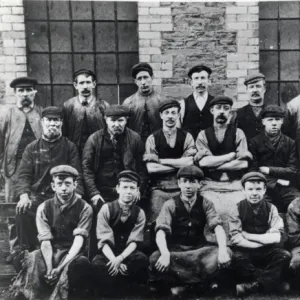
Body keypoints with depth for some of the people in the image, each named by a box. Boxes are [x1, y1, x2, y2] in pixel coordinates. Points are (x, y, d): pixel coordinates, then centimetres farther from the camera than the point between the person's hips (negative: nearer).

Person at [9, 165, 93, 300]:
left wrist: (60, 268, -29)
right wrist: (49, 269, -26)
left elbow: (78, 241, -15)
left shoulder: (84, 208, -5)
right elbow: (45, 241, -8)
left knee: (82, 262, -35)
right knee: (31, 260, -31)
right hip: (50, 253, 1)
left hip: (73, 254, -1)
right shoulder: (44, 208, 2)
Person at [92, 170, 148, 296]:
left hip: (127, 253, 1)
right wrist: (114, 260, -29)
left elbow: (134, 241, -9)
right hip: (108, 253, -1)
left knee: (142, 259, -31)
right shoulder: (106, 209, -7)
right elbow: (103, 240, -13)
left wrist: (120, 259, -27)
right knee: (97, 264, -34)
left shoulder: (139, 213, -1)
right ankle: (109, 293, -8)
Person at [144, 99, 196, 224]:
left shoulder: (186, 137, 6)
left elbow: (189, 162, -8)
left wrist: (161, 160, -6)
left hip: (182, 187, 0)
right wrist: (179, 164, -5)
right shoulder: (152, 139, 4)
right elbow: (151, 168, -6)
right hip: (159, 188, 0)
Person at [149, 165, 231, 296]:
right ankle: (198, 281, -13)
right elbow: (161, 231, -19)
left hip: (199, 249, 3)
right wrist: (165, 254, -38)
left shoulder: (205, 204, -1)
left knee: (227, 253, -22)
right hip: (175, 249, -3)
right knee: (155, 259, -32)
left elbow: (217, 227, -13)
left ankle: (180, 282, -14)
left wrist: (222, 250, -32)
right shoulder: (170, 204, -8)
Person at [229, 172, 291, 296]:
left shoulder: (271, 208, -1)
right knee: (237, 257, -33)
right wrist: (264, 241, -16)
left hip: (267, 253, 2)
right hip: (246, 251, -2)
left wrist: (247, 235, -14)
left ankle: (254, 285, -25)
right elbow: (235, 239, -13)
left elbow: (276, 238, -12)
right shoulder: (237, 209, -5)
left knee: (285, 255, -26)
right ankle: (268, 282, -18)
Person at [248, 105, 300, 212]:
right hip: (264, 187, -2)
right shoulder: (254, 142, 5)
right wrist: (276, 182, -9)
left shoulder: (290, 143, 12)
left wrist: (269, 170, -2)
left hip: (285, 188, 3)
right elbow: (253, 172, -1)